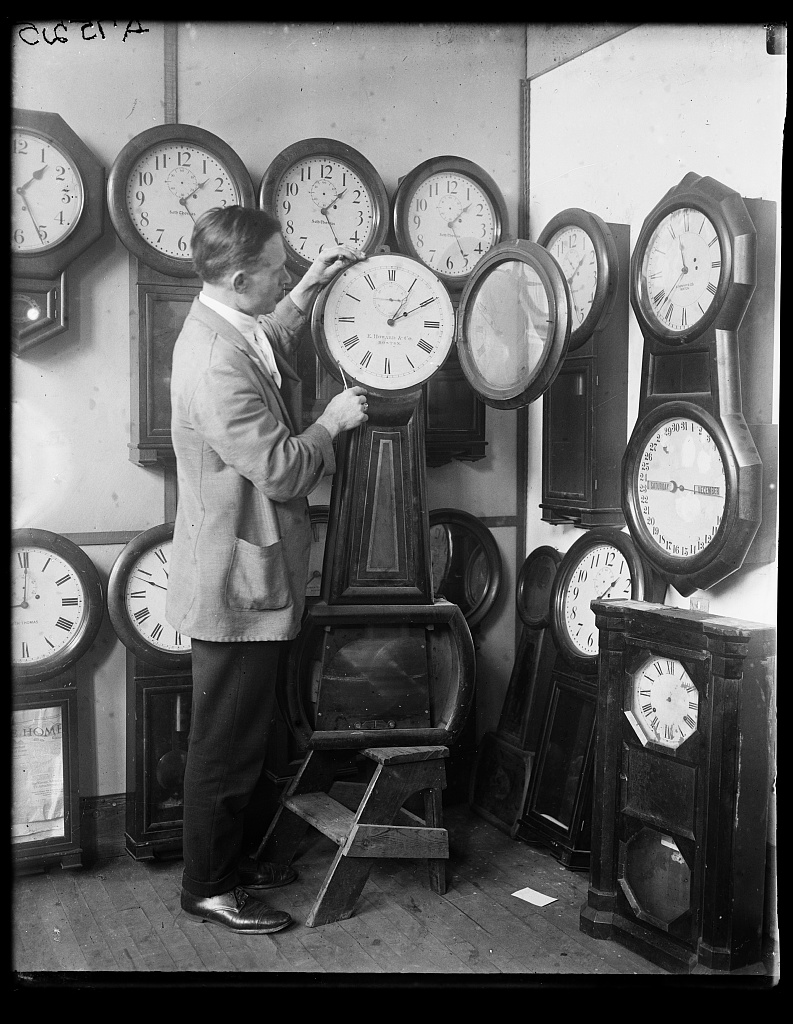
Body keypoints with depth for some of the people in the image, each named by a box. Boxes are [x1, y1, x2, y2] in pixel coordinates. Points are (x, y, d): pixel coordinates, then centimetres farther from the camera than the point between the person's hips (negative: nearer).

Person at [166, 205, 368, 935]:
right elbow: (281, 469, -25)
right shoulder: (216, 362, -26)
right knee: (227, 742, 4)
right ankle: (208, 888, 20)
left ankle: (227, 859, 35)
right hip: (237, 580, -10)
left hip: (248, 574, 10)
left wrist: (308, 290, 21)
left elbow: (269, 345, 32)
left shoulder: (227, 329, 7)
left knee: (241, 735, 20)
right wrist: (333, 422, -9)